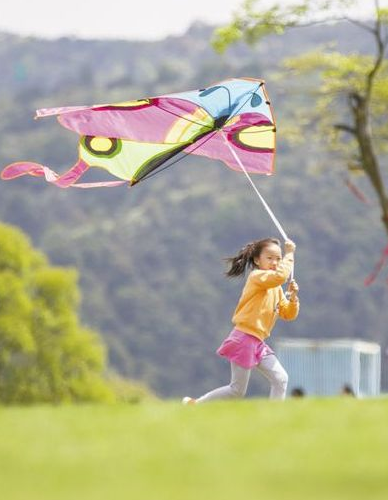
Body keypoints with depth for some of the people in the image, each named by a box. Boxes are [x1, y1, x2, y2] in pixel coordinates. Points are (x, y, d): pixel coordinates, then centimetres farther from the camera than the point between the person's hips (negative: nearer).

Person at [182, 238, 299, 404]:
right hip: (244, 339, -8)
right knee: (237, 390, -3)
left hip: (258, 343, 8)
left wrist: (293, 296, -3)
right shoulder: (257, 276, -11)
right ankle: (194, 404, 10)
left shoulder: (276, 288, 15)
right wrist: (289, 254, -19)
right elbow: (280, 276, -31)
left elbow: (288, 314, 14)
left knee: (280, 379, -5)